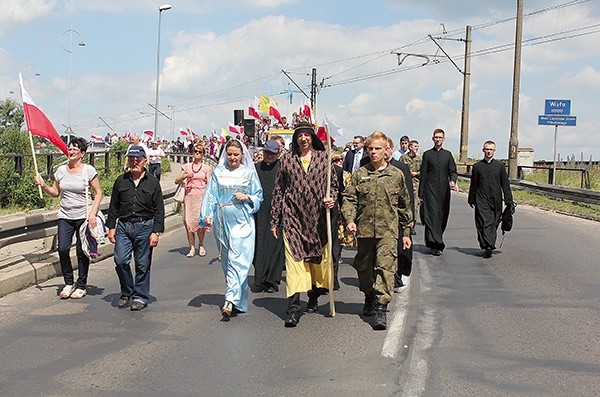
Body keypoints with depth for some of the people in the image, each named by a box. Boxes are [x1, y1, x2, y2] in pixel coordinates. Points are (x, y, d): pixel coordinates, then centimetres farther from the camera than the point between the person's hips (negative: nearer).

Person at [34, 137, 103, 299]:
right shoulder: (61, 170, 8)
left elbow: (98, 193, -2)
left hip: (83, 216, -3)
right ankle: (68, 283, 11)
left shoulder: (89, 170, -4)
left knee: (82, 251, 0)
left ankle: (81, 286, 13)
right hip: (65, 216, 4)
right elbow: (55, 192, 16)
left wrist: (93, 213, -11)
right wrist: (43, 185, -3)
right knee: (63, 249, -7)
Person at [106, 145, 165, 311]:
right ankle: (127, 293, 14)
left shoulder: (152, 182, 2)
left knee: (143, 264, 3)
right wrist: (111, 227, 6)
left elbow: (159, 210, 1)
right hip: (123, 225, 2)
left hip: (145, 226, -2)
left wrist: (156, 232, -6)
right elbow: (113, 206, 13)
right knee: (120, 260, -7)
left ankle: (140, 297, 16)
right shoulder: (121, 181, 9)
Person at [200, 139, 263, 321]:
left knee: (237, 260, -12)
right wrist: (207, 215, -7)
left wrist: (246, 197, -11)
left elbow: (259, 196, 8)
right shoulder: (218, 172, 10)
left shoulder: (249, 173, 6)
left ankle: (230, 301, -19)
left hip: (242, 221, -3)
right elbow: (211, 195, 5)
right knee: (226, 259, 8)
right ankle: (238, 299, 21)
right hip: (222, 221, 3)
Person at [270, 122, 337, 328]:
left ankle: (314, 297, 30)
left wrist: (331, 198, -10)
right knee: (293, 258, -10)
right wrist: (274, 220, 7)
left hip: (317, 217, 1)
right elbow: (278, 191, 9)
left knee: (318, 258, 9)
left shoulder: (324, 157, 6)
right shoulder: (287, 159, 6)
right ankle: (293, 308, -13)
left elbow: (334, 184, 13)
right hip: (293, 216, -1)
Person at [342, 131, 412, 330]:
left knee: (385, 267, -12)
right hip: (364, 229, 2)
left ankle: (381, 308, -11)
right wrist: (350, 219, -16)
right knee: (364, 267, 14)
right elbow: (349, 199, 2)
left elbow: (404, 206, 12)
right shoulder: (359, 174, 6)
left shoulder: (396, 175, 5)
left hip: (388, 230, -2)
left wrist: (406, 232, 13)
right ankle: (369, 298, 37)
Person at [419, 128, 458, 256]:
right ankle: (436, 245, -16)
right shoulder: (427, 154, 5)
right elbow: (423, 174, 4)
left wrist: (452, 181, -15)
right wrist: (421, 193, 1)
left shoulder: (448, 154, 13)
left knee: (442, 216, 7)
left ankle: (437, 241, 22)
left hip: (444, 190, 3)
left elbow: (453, 171, 8)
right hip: (430, 189, -3)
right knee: (432, 215, -12)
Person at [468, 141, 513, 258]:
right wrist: (471, 199, 10)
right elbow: (473, 185, 11)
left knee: (493, 224, 5)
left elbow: (505, 184, 9)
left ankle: (489, 246, 14)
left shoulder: (500, 166, 8)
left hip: (496, 201, 1)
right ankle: (488, 247, -18)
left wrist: (508, 200, 5)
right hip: (482, 201, -1)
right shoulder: (477, 166, 7)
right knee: (484, 223, -12)